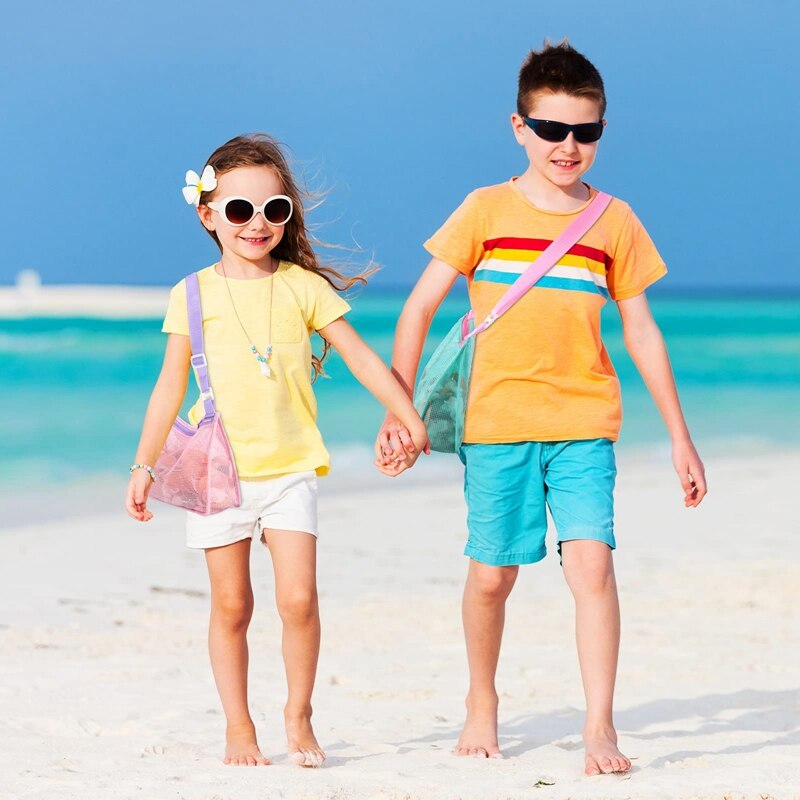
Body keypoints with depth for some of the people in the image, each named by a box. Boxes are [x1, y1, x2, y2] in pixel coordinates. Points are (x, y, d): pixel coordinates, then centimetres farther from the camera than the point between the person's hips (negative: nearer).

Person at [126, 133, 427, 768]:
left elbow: (363, 359, 6)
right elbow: (171, 385, 6)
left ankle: (299, 717, 7)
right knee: (231, 606, 4)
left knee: (298, 597, -10)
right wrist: (145, 465, 6)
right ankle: (238, 728, 15)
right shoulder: (194, 295, 2)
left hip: (290, 470, 0)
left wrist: (410, 420, 5)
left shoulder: (303, 287, 2)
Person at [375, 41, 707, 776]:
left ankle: (600, 727, -10)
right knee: (492, 574, 6)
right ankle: (482, 703, 30)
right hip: (496, 421, 0)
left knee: (591, 562, -14)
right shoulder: (487, 211, 0)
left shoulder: (613, 222, 5)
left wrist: (679, 435, 10)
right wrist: (400, 408, -6)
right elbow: (419, 308, 1)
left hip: (584, 423, 0)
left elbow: (641, 330, 11)